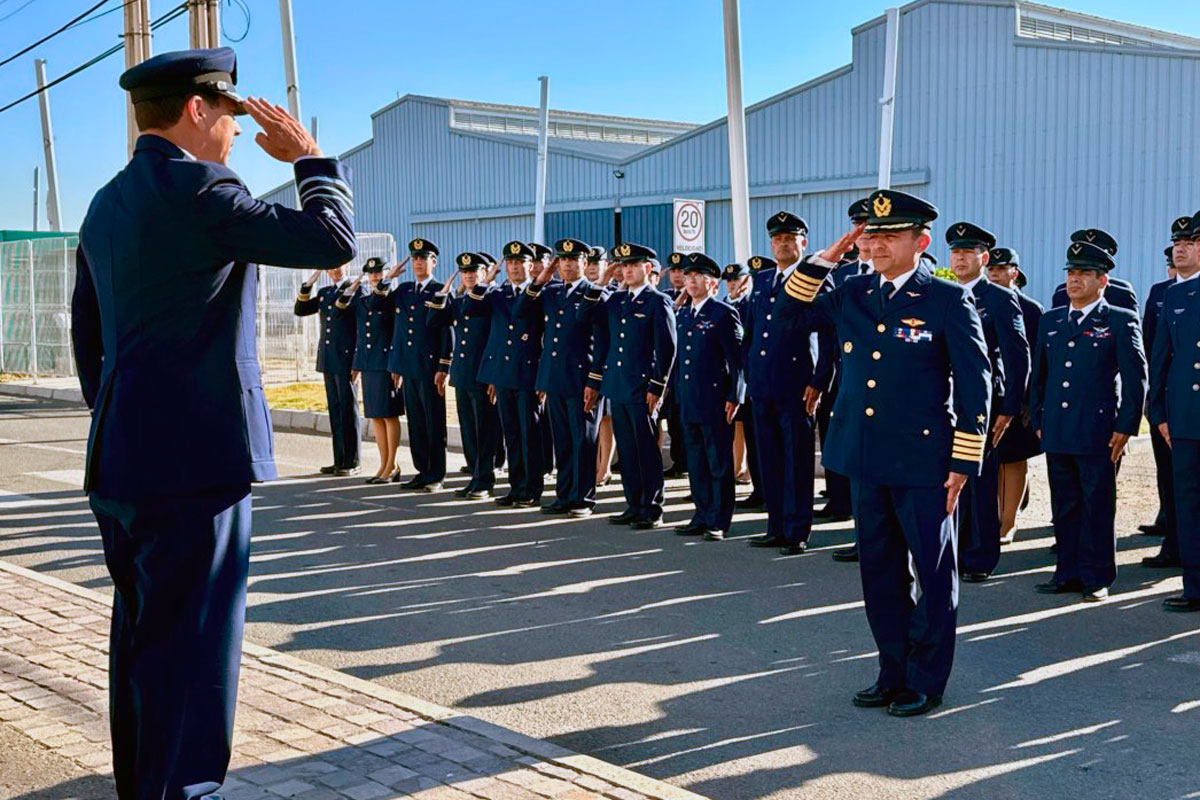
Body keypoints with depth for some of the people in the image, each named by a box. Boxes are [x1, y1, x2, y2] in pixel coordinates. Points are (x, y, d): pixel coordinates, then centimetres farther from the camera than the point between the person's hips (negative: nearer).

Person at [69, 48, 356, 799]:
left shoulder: (107, 204, 14)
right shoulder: (197, 189, -14)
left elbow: (87, 335, 18)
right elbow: (333, 241, -16)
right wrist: (310, 157, -1)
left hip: (119, 461, 9)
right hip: (196, 456, -9)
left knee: (141, 637, 17)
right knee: (190, 649, -3)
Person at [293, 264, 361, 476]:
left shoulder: (356, 289, -4)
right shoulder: (323, 293, 16)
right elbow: (300, 310, 14)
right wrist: (308, 286, 0)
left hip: (345, 359, -6)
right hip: (328, 361, 6)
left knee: (348, 410, -2)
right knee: (335, 410, 9)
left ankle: (352, 463, 2)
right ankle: (339, 461, 14)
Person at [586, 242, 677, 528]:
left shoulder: (658, 302, -4)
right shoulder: (615, 300, 14)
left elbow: (666, 349, -9)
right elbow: (605, 342, 17)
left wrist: (656, 388, -13)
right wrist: (594, 382, 13)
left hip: (642, 389, -6)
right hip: (617, 387, 6)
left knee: (647, 450, -2)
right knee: (626, 450, 10)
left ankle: (652, 510, 4)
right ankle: (634, 506, 18)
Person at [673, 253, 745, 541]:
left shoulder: (724, 314, -6)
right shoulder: (682, 315, 15)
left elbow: (737, 358, -9)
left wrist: (734, 397, -14)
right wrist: (678, 395, 15)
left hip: (715, 401, -7)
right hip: (688, 403, 7)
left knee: (719, 463, 0)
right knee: (696, 463, 12)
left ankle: (719, 521, 5)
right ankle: (702, 516, 20)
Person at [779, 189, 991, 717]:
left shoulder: (948, 300, -6)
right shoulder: (853, 294, 8)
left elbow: (975, 383, -6)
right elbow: (794, 309, 20)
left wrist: (963, 461, -10)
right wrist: (826, 258, 5)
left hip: (923, 462, -5)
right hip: (865, 459, 6)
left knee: (932, 572, 4)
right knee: (879, 571, 13)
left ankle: (926, 683, 16)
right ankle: (894, 673, 26)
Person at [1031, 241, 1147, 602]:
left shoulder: (1121, 322, -1)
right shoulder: (1050, 321, 14)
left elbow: (1135, 379, -3)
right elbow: (1039, 375, 18)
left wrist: (1125, 427, -8)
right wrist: (1038, 420, 13)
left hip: (1098, 434, -5)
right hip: (1057, 434, 5)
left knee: (1098, 508, 1)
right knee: (1064, 507, 10)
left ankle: (1097, 578, 9)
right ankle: (1069, 572, 19)